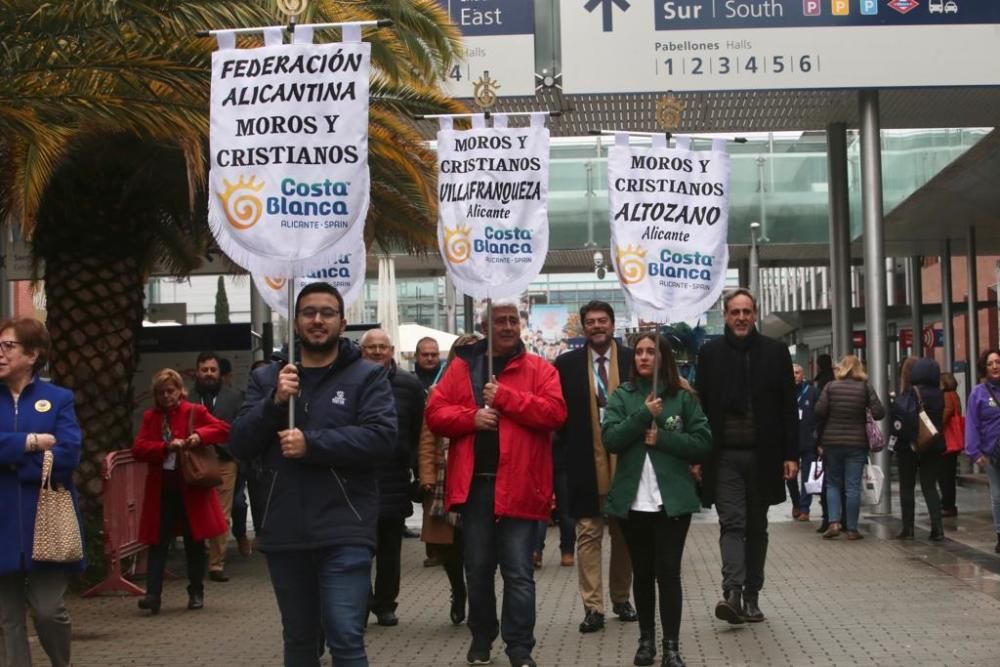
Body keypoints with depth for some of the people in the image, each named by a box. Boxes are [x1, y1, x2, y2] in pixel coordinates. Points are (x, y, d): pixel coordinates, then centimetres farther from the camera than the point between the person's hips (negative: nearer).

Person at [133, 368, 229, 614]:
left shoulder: (195, 412, 0)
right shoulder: (150, 417, 8)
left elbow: (224, 429, -7)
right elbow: (138, 449, -3)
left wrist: (200, 436, -22)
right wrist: (166, 447, -17)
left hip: (192, 488, -2)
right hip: (161, 489, 2)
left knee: (194, 542, 8)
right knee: (158, 542, -2)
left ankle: (196, 593, 18)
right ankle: (153, 593, -5)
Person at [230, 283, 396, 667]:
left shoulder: (367, 376, 2)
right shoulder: (266, 378, 13)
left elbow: (382, 438, -12)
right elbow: (239, 445, 4)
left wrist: (311, 443, -17)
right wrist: (275, 402, -12)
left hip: (344, 533, -4)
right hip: (284, 533, 4)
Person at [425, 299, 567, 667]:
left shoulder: (539, 369, 3)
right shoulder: (462, 366, 8)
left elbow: (554, 412, -11)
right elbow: (435, 413, 3)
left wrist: (505, 397, -15)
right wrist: (470, 417, -14)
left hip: (518, 485, -2)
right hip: (474, 483, 2)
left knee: (518, 572, 0)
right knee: (478, 569, 12)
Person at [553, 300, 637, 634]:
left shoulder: (632, 360, 1)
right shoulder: (567, 364, 1)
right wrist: (567, 444, -6)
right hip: (586, 464, -1)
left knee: (624, 534, 12)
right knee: (588, 535, -1)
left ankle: (621, 598, 26)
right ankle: (593, 606, 3)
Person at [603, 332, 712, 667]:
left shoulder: (683, 397, 3)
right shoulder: (622, 396, 5)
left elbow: (703, 443, -2)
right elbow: (610, 439, -7)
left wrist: (662, 437, -12)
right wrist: (643, 415, -17)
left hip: (673, 499, -1)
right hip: (633, 499, 2)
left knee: (668, 572, -3)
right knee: (642, 572, 11)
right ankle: (646, 639, 22)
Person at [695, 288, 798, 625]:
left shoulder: (775, 352, 5)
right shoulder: (710, 353, 4)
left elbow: (788, 406, 4)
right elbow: (700, 406, 3)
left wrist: (791, 454, -2)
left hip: (762, 455, 1)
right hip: (724, 456, -1)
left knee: (757, 527, 8)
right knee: (732, 523, -10)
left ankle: (751, 596, 15)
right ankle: (732, 592, -19)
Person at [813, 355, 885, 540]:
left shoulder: (830, 387, -2)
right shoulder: (865, 388, -2)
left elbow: (819, 411, -10)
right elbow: (879, 413, -8)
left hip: (832, 442, 0)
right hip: (857, 443, 0)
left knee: (833, 484, 12)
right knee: (853, 486, 3)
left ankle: (834, 523, -3)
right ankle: (852, 529, 4)